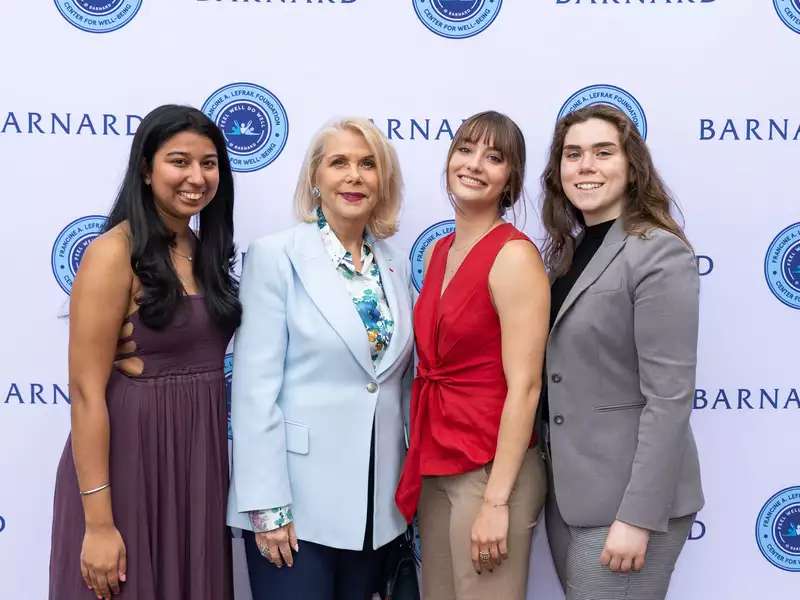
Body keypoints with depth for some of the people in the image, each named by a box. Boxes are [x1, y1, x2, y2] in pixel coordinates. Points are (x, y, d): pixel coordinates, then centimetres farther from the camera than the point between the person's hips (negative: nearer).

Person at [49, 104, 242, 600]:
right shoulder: (115, 253, -13)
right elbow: (86, 390, -17)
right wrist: (98, 521, -19)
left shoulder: (203, 249, 8)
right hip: (131, 458, -7)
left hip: (199, 457, 7)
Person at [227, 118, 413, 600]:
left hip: (377, 501, 5)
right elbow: (255, 388, -12)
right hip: (297, 498, -5)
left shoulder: (395, 266, 8)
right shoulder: (276, 257, -8)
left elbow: (397, 379, 12)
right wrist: (267, 504, -16)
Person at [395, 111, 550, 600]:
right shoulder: (439, 252, 9)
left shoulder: (515, 255, -14)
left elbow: (524, 386, -18)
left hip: (491, 467, -7)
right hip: (436, 464, 7)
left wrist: (496, 500, -19)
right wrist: (421, 463, 9)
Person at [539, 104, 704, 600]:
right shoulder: (568, 250, 10)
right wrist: (554, 472, 7)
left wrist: (638, 516, -21)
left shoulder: (659, 254, -14)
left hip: (626, 497, -7)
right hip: (568, 490, 7)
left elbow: (669, 397, -18)